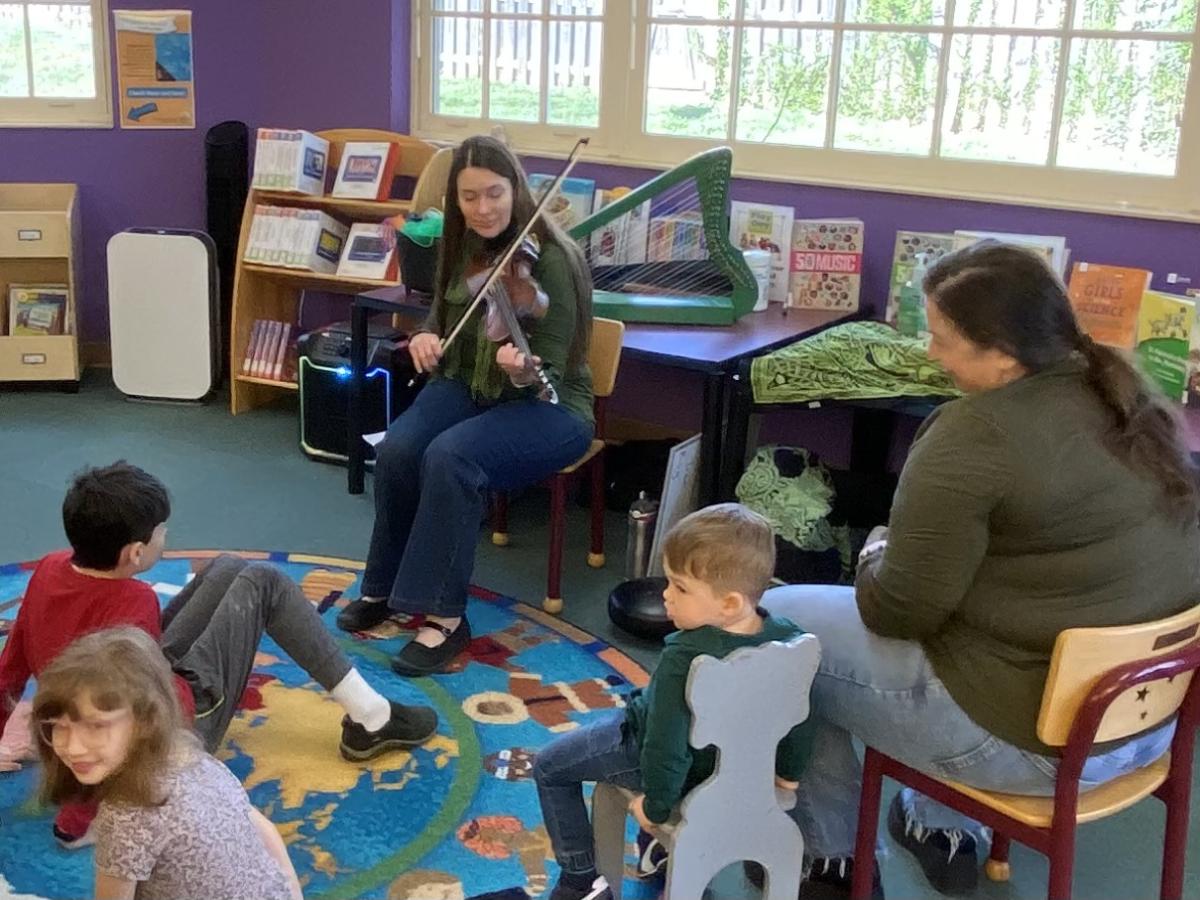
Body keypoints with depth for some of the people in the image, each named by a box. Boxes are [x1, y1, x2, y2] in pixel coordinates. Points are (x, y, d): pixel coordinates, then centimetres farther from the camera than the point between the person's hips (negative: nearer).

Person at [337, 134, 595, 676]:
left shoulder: (551, 259, -19)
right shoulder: (462, 247, 0)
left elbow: (549, 375, -21)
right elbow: (444, 316, 15)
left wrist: (521, 370, -43)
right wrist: (426, 336, -8)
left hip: (547, 405, -5)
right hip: (466, 387, 6)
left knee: (450, 458, -33)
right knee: (396, 452, -23)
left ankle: (445, 615, -21)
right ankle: (386, 585, -1)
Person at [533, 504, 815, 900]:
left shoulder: (684, 659, -39)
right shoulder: (787, 637, -21)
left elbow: (667, 746, -33)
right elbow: (799, 715, -7)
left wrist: (656, 806, -16)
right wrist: (788, 774, 10)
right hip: (733, 760, 7)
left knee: (550, 766, 15)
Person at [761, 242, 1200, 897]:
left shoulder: (976, 436, -24)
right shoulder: (1131, 399, 2)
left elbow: (899, 610, -18)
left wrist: (876, 559, 3)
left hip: (1036, 737, -9)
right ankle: (944, 829, 35)